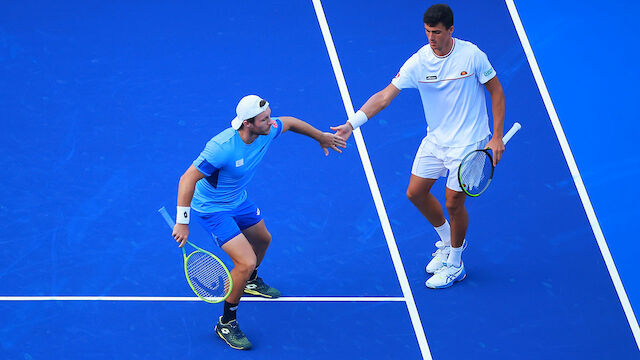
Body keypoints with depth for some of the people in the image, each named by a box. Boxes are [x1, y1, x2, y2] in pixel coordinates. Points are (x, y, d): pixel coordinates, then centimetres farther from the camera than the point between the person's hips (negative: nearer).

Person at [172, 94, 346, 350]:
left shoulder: (268, 130, -17)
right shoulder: (222, 148, -38)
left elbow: (290, 122, 7)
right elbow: (188, 179, -34)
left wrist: (322, 137, 21)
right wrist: (182, 222, -34)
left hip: (238, 200, 8)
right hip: (212, 209, -8)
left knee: (262, 239, 30)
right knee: (247, 261, -18)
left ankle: (249, 281, 63)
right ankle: (226, 324, 2)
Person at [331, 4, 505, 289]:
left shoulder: (471, 55, -17)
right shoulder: (418, 62, -10)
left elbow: (496, 91, -6)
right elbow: (384, 96, -12)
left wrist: (497, 136, -11)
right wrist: (352, 123, -23)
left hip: (467, 141, -5)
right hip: (435, 139, 5)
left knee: (453, 202, -3)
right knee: (416, 192, 9)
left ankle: (454, 265, 20)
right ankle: (448, 241, 36)